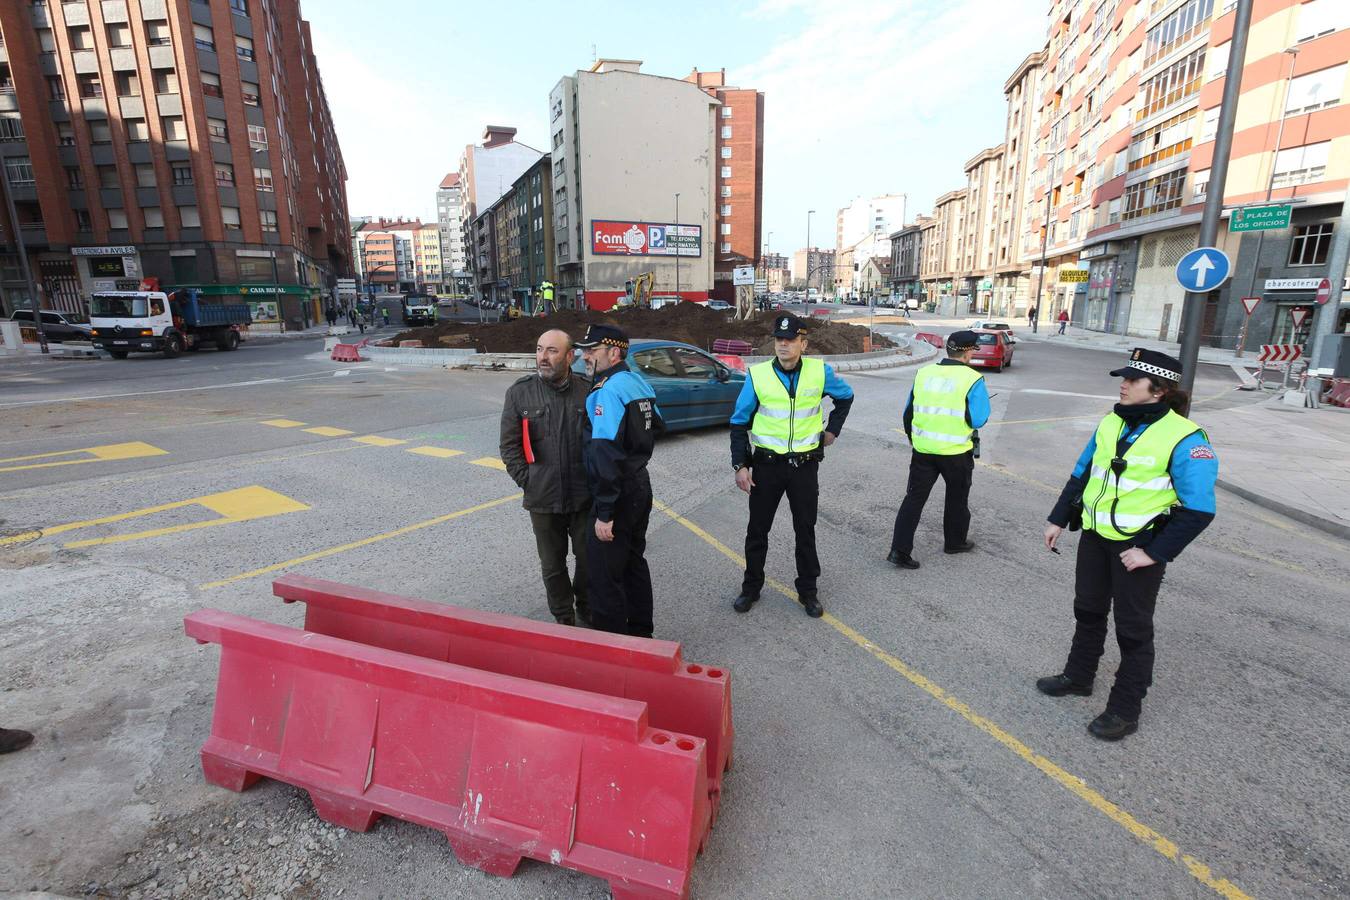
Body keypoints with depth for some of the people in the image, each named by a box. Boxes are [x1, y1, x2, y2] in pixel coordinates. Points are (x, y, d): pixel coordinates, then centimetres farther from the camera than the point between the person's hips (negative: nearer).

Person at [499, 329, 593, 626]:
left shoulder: (588, 390, -3)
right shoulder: (520, 392, -2)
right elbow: (509, 446, 3)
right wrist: (527, 480, -4)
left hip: (584, 498, 0)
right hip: (543, 499, 0)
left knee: (589, 559, 12)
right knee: (553, 565, 13)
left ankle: (586, 613, 38)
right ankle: (564, 620, 34)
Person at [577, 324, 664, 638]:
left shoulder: (608, 391, -20)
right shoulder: (638, 382, 8)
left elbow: (606, 456, -26)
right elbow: (657, 425, 21)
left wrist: (604, 513, -24)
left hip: (619, 493, -10)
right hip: (640, 485, 10)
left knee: (605, 574, 1)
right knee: (634, 562, 21)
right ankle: (640, 633, 34)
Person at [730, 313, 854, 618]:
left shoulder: (819, 372, -4)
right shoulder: (758, 375, -7)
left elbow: (845, 396, 18)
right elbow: (739, 423, -2)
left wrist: (832, 429, 11)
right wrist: (740, 465, -7)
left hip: (805, 465, 1)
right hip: (767, 464, 0)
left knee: (805, 530, 12)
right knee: (757, 529, 9)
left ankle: (808, 590, 28)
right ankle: (751, 587, 27)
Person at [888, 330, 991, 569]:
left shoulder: (924, 373, 3)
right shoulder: (972, 379, -11)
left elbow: (908, 412, 10)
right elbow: (979, 419, -12)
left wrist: (911, 436, 25)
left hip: (923, 448, 3)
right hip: (956, 451, -3)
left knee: (914, 498, 7)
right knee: (957, 498, 19)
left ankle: (899, 550, 1)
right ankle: (955, 542, 37)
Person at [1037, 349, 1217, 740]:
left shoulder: (1184, 439, -18)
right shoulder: (1111, 423, 2)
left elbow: (1199, 510, -17)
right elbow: (1081, 475, 11)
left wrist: (1154, 553, -19)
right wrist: (1057, 520, 11)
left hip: (1139, 546, -6)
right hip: (1095, 536, 6)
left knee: (1133, 628, 7)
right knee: (1088, 610, 20)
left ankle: (1125, 710, 22)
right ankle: (1078, 676, 39)